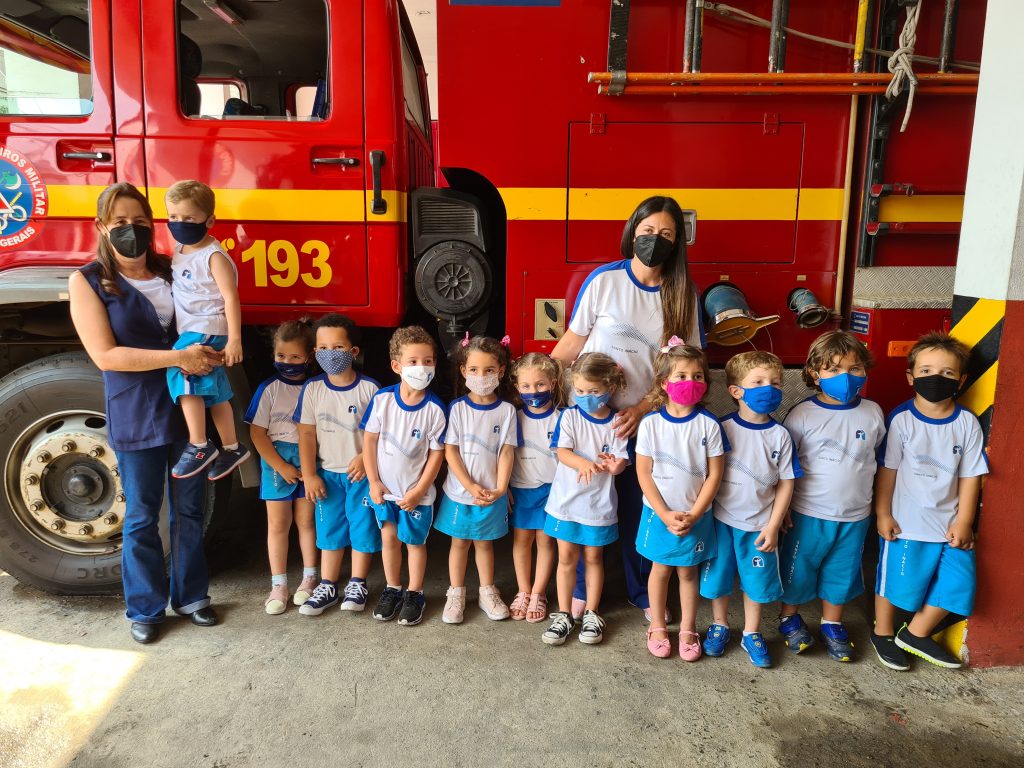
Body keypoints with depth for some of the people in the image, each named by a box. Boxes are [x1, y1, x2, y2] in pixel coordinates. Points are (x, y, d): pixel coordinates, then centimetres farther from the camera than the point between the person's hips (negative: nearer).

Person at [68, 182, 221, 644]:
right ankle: (144, 609, 25)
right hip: (135, 416, -3)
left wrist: (207, 355, -7)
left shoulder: (172, 271, 8)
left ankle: (189, 595, 28)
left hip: (188, 408, 4)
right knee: (142, 516, 8)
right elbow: (105, 355, -12)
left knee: (190, 509, 12)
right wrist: (177, 358, -21)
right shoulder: (87, 281, -3)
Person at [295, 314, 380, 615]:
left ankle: (357, 585, 23)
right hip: (327, 474, 2)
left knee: (362, 528, 7)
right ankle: (327, 586, 25)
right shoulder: (312, 389, -4)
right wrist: (309, 475, -5)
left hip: (361, 474, -2)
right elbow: (307, 434, -2)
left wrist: (365, 457, -18)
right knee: (330, 531, 12)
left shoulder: (369, 388, -10)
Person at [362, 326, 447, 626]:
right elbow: (369, 439, -2)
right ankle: (392, 589, 32)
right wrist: (373, 481, -4)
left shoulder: (434, 408, -16)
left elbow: (436, 453, -10)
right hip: (385, 488, 2)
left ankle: (414, 594, 27)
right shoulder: (382, 399, -10)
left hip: (416, 491, -2)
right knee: (389, 537, 12)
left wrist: (419, 490, -11)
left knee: (415, 541, 10)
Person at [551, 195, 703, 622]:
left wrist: (642, 410, -14)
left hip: (648, 419, 1)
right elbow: (573, 341, 0)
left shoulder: (683, 294, -1)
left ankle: (642, 591, 31)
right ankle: (581, 587, 28)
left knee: (639, 506, 11)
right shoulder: (603, 280, -6)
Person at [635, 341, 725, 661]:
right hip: (658, 514, 0)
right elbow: (643, 472, -8)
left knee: (688, 572, 14)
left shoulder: (708, 425, -10)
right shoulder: (650, 424, -11)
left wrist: (693, 515, -12)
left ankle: (687, 629, 32)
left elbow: (714, 474, -7)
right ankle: (657, 627, 31)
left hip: (696, 516, 0)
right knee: (660, 569, 14)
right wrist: (665, 514, -12)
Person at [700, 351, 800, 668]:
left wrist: (773, 526, -5)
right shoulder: (723, 429, -10)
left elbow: (786, 484, -2)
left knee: (757, 580, 13)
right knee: (718, 575, 13)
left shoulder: (780, 436, -6)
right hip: (722, 520, -1)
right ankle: (719, 625, 37)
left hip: (760, 524, 1)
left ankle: (751, 634, 34)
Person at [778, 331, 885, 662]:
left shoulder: (872, 413, -3)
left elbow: (880, 458, 11)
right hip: (808, 514, -3)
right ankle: (789, 617, 37)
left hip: (855, 516, 3)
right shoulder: (803, 414, -13)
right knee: (797, 570, 12)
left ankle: (832, 624, 40)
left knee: (841, 572, 19)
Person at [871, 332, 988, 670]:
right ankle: (882, 634, 32)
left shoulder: (967, 423, -3)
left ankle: (915, 634, 28)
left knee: (956, 580, 7)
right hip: (905, 522, -3)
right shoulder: (901, 419, -11)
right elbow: (887, 470, -8)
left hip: (949, 523, 4)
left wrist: (963, 521, -3)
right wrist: (882, 514, -8)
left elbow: (970, 476, 0)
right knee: (894, 577, 8)